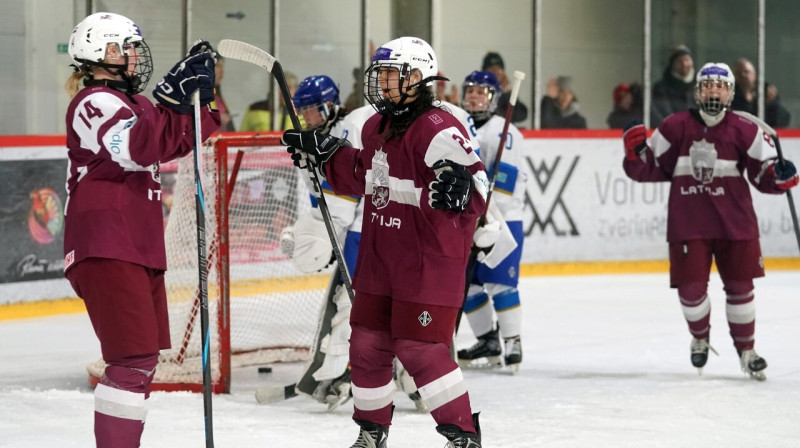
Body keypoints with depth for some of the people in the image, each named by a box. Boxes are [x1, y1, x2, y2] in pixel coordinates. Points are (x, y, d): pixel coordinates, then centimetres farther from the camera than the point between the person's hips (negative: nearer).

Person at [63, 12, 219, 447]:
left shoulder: (130, 102, 21)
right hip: (105, 248, -11)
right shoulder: (94, 102, -11)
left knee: (143, 357, 15)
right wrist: (172, 97, -29)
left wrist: (201, 95, 8)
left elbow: (180, 140, 21)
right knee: (134, 357, -17)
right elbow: (137, 147, -26)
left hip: (139, 246, 11)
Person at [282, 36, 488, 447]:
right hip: (379, 257, 9)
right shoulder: (376, 127, 10)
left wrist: (458, 189, -46)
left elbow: (475, 182, -25)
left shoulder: (437, 129, -19)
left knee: (419, 346, -10)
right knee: (367, 342, 12)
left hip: (428, 262, -9)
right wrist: (323, 154, 22)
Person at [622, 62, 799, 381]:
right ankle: (700, 338, 29)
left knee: (739, 285, 6)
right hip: (687, 222, 0)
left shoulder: (744, 130, -3)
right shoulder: (676, 127, -2)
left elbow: (763, 174, 0)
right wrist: (636, 152, -14)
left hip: (734, 222, 0)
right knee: (691, 287, -1)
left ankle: (746, 350, 23)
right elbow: (652, 169, 4)